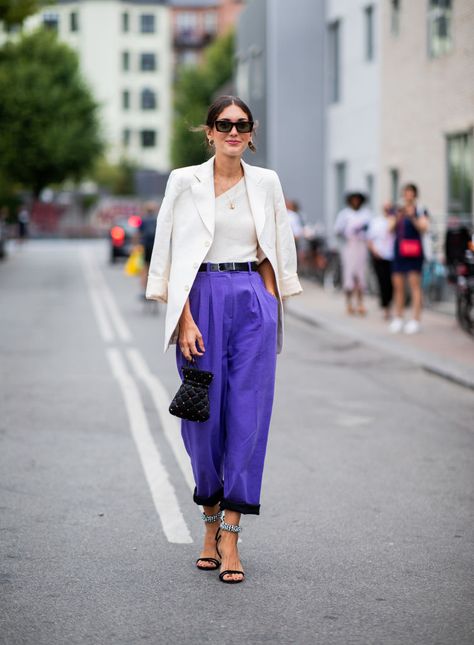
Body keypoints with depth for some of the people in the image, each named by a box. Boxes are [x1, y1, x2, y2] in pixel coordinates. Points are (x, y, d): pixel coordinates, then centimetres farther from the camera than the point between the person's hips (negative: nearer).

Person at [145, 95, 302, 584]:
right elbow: (173, 256, -2)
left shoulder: (266, 183, 8)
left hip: (253, 302, 2)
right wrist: (185, 320, -10)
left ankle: (230, 536, -1)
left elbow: (272, 255, 12)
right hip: (203, 302, -1)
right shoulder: (185, 182, 1)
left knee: (247, 416, -4)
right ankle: (211, 522, 23)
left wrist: (270, 312, 3)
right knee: (205, 415, 3)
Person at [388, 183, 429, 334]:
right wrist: (396, 219, -11)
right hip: (398, 250, 5)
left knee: (415, 285, -7)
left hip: (414, 253, -5)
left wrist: (412, 218, -25)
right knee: (398, 286, 6)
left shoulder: (420, 211, 1)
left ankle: (416, 320, -7)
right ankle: (398, 319, 14)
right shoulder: (397, 211, 14)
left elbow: (424, 228, -11)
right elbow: (390, 229, 7)